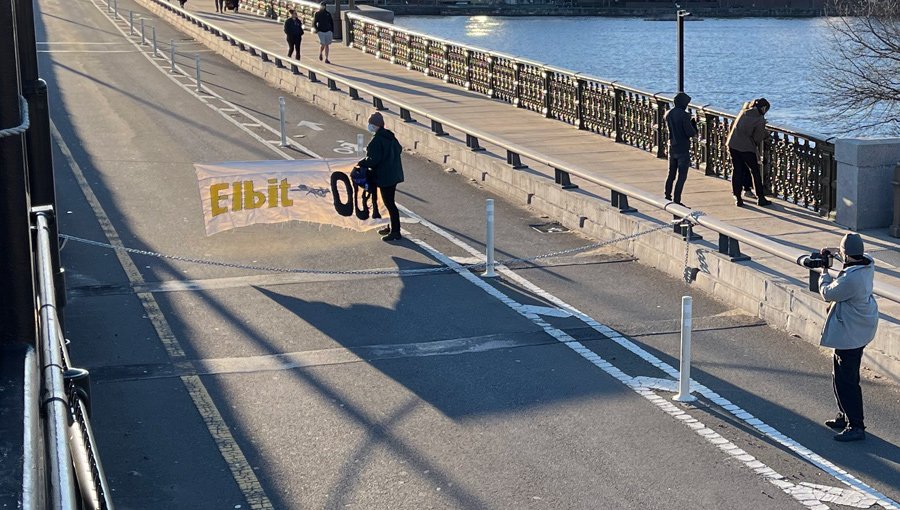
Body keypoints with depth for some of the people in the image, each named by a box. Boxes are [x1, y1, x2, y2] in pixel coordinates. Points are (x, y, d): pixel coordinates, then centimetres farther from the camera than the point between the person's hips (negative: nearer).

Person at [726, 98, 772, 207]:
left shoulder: (743, 112, 8)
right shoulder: (760, 120, -8)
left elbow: (732, 125, 16)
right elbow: (758, 138, -7)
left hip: (733, 145, 5)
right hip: (747, 148, -5)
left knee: (737, 171, 11)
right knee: (755, 172, 9)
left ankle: (738, 198, 11)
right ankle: (760, 198, 12)